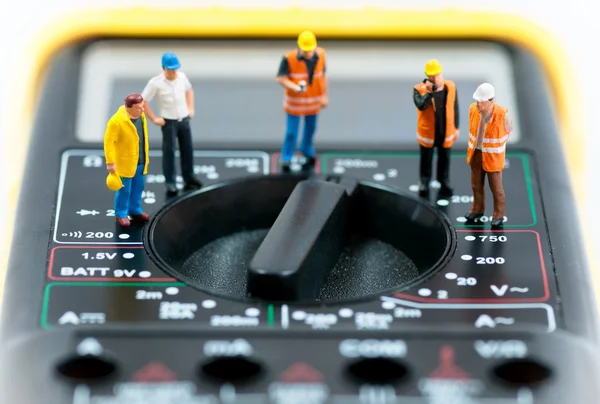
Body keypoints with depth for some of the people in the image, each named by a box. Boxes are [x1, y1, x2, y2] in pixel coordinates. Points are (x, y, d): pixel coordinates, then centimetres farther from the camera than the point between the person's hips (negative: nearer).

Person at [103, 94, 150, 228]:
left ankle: (135, 211, 33)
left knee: (138, 187, 17)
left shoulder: (140, 115, -1)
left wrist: (145, 155, 17)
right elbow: (108, 142, -20)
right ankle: (121, 214, 20)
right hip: (125, 161, -7)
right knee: (124, 190, 4)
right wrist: (110, 162, -20)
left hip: (140, 160, 7)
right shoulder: (117, 121, -24)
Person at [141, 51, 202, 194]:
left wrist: (190, 108, 11)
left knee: (187, 149, 13)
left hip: (184, 119, 5)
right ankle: (170, 182, 7)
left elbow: (189, 90, 20)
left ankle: (189, 179, 26)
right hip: (168, 122, -5)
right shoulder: (155, 83, -17)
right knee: (169, 151, -2)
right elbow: (143, 101, -12)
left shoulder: (182, 76, -1)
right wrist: (154, 118, -12)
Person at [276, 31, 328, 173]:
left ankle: (308, 153, 45)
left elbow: (322, 75, 4)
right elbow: (280, 78, -19)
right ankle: (286, 160, 22)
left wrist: (324, 96, 9)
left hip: (314, 101, 4)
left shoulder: (321, 55, -9)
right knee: (291, 132, 2)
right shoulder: (289, 58, -23)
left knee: (311, 128, 20)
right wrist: (295, 88, -36)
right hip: (294, 102, -4)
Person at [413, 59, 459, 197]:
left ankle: (444, 185, 38)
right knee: (426, 160, 17)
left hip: (446, 132, 2)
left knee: (444, 160, 19)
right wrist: (430, 92, -45)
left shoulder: (450, 87, -10)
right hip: (427, 133, -2)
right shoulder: (420, 89, -19)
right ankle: (424, 184, 36)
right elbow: (421, 106, -38)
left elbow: (454, 108, 1)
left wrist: (456, 128, 6)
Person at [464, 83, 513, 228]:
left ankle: (498, 215, 30)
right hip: (476, 153, 4)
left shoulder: (502, 114, -25)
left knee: (496, 187, 10)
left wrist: (495, 146, 6)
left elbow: (508, 129, -2)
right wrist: (473, 145, 10)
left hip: (493, 155, -4)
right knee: (476, 184, 19)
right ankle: (477, 209, 41)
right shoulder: (473, 109, -14)